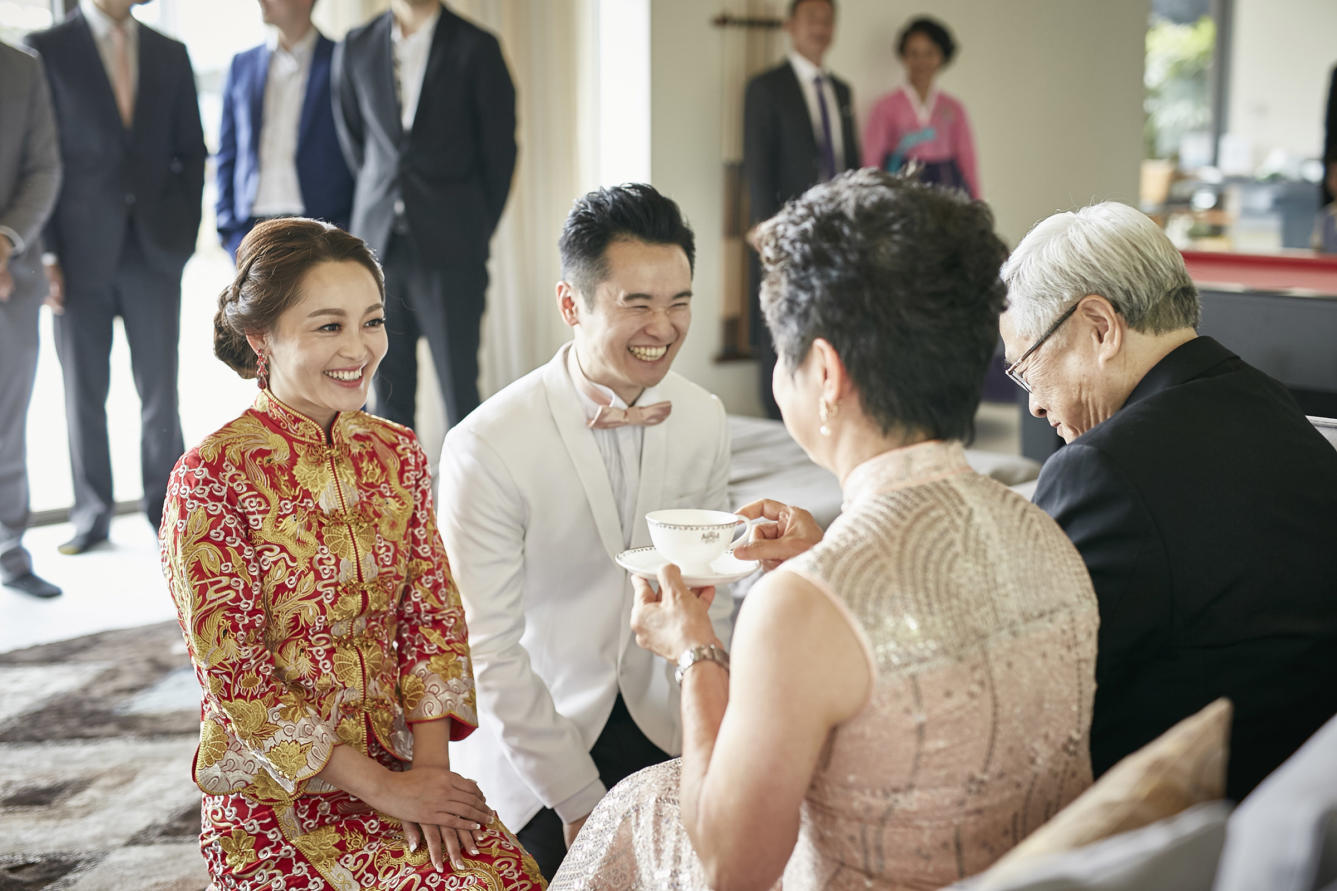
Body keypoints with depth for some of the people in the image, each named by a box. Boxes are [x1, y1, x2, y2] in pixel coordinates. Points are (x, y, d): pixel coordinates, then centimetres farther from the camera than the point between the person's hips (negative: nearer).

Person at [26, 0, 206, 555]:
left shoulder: (170, 55, 11)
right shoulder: (46, 50, 1)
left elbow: (191, 152, 13)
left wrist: (182, 231, 3)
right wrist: (47, 252, -7)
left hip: (155, 251, 2)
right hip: (81, 253, -2)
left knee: (160, 391, 2)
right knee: (84, 392, 5)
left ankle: (166, 509, 12)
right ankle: (92, 514, 15)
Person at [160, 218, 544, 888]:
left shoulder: (396, 453, 5)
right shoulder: (211, 478, -12)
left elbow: (433, 620, 6)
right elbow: (236, 677, -12)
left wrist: (430, 767, -8)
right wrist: (381, 788, -13)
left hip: (400, 765, 5)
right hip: (273, 797, -4)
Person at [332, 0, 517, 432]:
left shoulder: (475, 48, -2)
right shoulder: (355, 49, 8)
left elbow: (500, 150, 2)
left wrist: (475, 231, 5)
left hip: (450, 249, -3)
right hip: (378, 243, 3)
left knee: (459, 387, -3)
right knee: (389, 387, 7)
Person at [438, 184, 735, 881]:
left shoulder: (704, 420, -3)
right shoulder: (487, 445, -19)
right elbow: (489, 649, -17)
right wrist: (579, 798, -15)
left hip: (662, 734, 4)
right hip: (533, 749, -4)